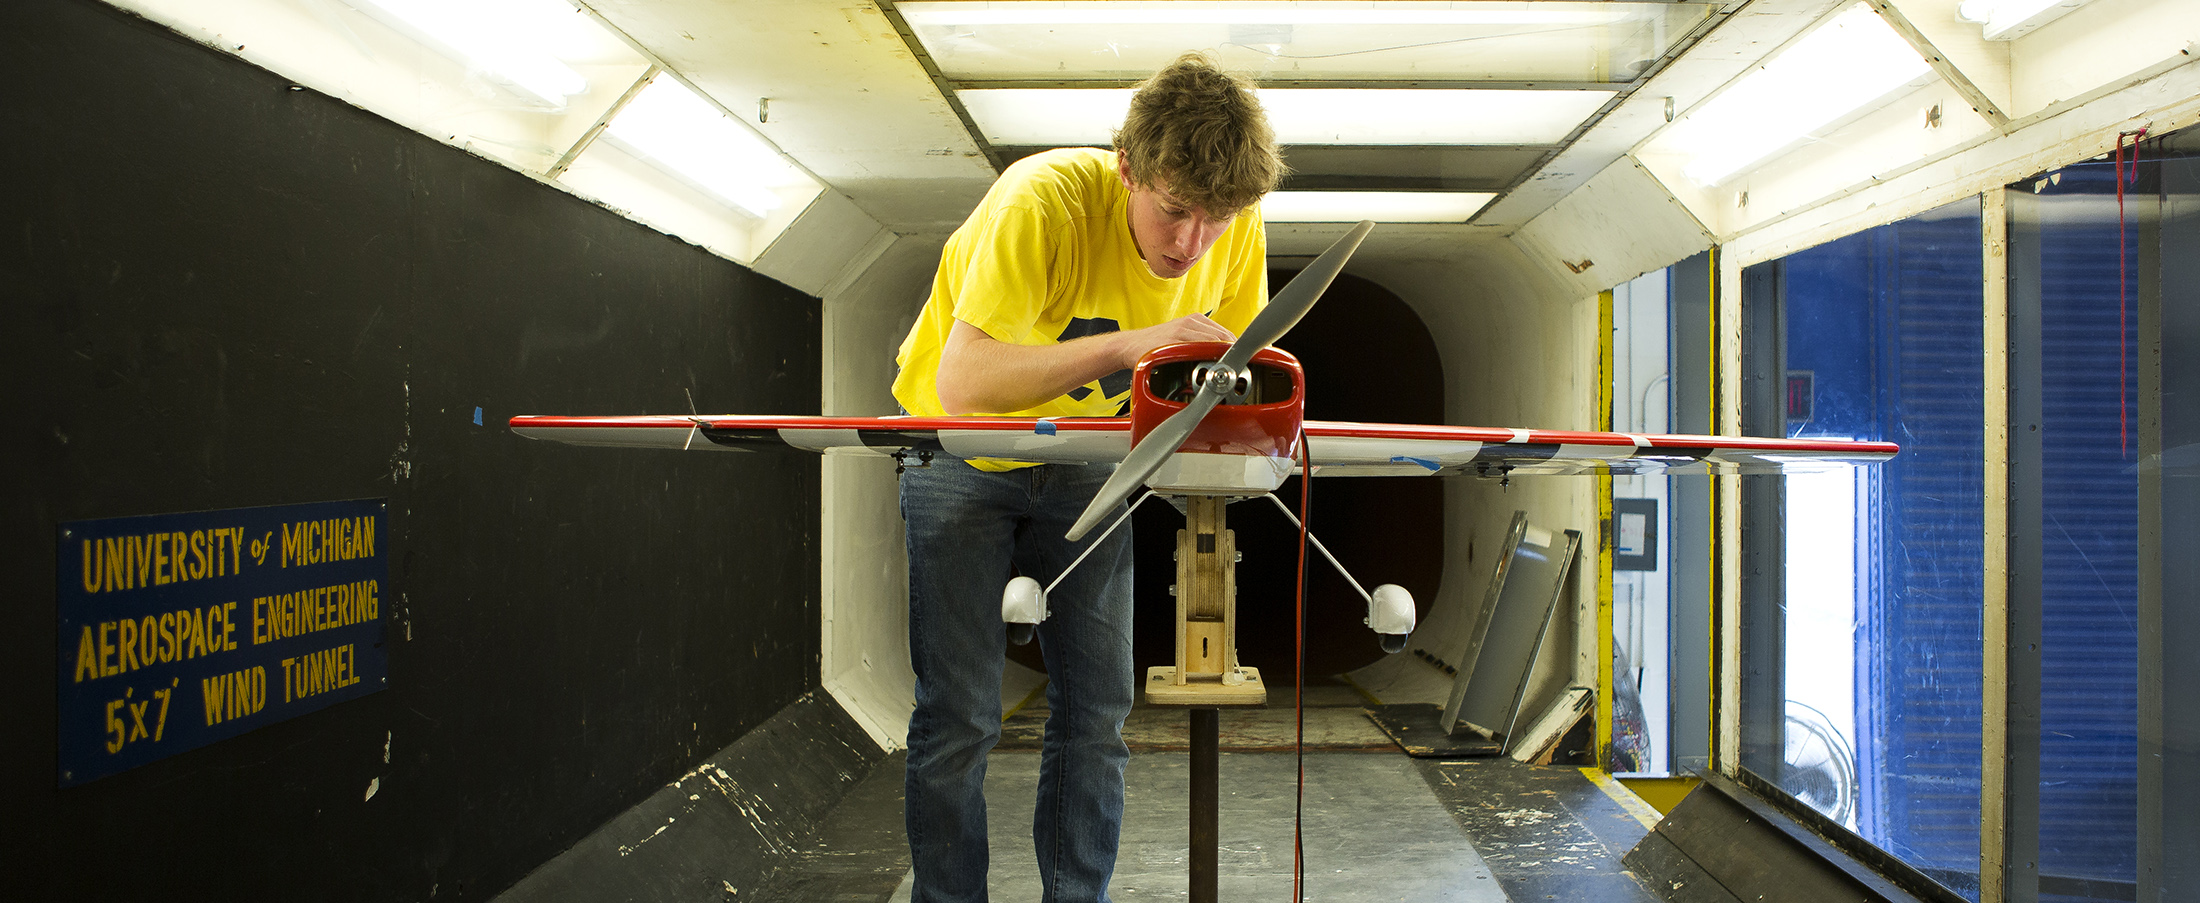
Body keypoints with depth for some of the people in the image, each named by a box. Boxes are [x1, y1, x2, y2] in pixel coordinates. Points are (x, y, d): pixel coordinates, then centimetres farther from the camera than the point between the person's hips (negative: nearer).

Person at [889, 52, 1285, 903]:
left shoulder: (1236, 229, -17)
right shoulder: (1045, 201, -33)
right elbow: (960, 383, -40)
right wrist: (1127, 345, -48)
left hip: (1085, 457, 4)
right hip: (963, 452, -4)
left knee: (1096, 709, 3)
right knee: (959, 717, -4)